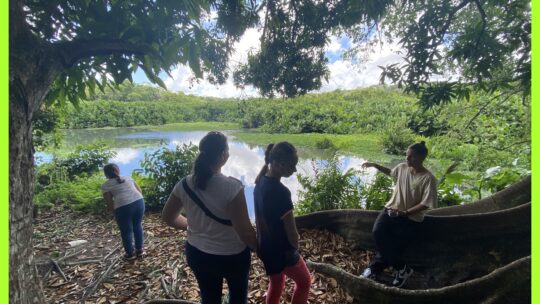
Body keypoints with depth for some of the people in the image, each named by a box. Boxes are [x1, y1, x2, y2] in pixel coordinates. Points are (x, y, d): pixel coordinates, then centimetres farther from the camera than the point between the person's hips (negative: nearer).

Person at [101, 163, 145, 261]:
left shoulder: (105, 186, 12)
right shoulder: (128, 178, 22)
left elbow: (110, 205, 7)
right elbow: (140, 191, 19)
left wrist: (115, 209, 24)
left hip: (123, 207, -4)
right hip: (139, 201, 4)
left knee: (126, 231, 15)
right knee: (138, 226, 23)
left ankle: (130, 254, 30)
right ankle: (139, 250, 34)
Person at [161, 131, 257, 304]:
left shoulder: (184, 185, -13)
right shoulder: (232, 187, -29)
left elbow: (168, 217, 1)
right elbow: (245, 231, -25)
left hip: (197, 254, 4)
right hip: (232, 256, -4)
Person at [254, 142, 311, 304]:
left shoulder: (261, 182, -5)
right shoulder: (281, 192, -31)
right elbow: (291, 232, -24)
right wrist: (295, 248, -4)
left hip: (265, 246, 7)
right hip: (282, 250, -7)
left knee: (276, 283, 28)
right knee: (304, 281, 20)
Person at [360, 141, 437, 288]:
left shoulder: (428, 179, -16)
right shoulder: (402, 167, 0)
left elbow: (425, 204, -15)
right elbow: (390, 172, 24)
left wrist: (405, 212, -25)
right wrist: (375, 165, 15)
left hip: (411, 219, -4)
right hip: (391, 209, 4)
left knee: (395, 246, -16)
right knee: (378, 232, -21)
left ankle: (374, 268, 10)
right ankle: (401, 269, -4)